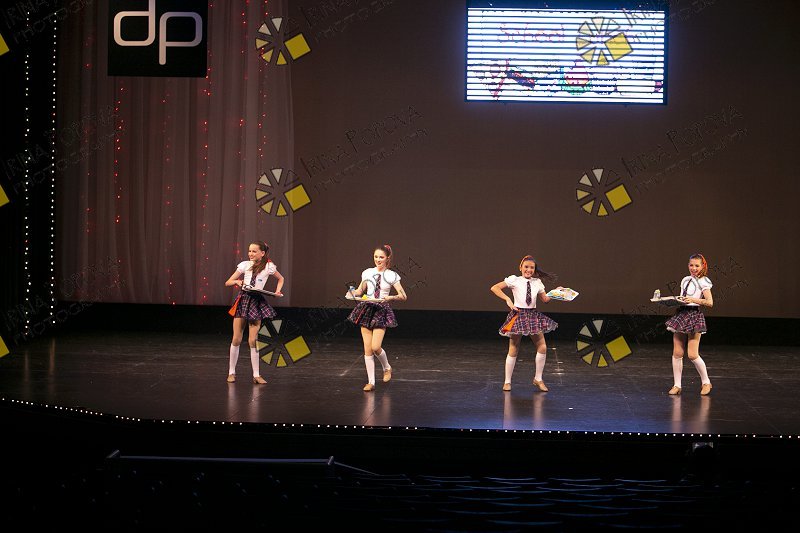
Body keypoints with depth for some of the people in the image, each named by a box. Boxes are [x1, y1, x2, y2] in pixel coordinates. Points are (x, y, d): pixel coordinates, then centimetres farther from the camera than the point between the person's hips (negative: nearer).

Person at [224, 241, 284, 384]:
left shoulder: (268, 267, 0)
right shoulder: (244, 265, 1)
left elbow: (280, 279, 20)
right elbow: (227, 283, 3)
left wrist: (277, 291, 4)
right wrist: (237, 281, -17)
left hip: (257, 301, -1)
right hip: (243, 300, 1)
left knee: (253, 340, -3)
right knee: (236, 339, 2)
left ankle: (256, 375, 3)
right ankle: (231, 372, 13)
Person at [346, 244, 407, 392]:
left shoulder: (391, 276, -3)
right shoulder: (367, 273, 6)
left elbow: (403, 296, -6)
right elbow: (360, 291, 17)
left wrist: (390, 297, -22)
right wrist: (353, 293, -4)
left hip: (381, 312, -3)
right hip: (366, 310, 3)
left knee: (375, 347, -14)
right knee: (367, 348, 0)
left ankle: (387, 368, 17)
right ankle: (371, 382, 7)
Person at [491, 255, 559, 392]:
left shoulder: (537, 283, 11)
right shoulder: (514, 280, -2)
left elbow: (545, 299, 17)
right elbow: (494, 288, -5)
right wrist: (507, 299, -13)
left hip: (533, 315, 4)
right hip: (518, 315, -4)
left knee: (542, 347, -2)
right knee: (513, 349, 0)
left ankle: (538, 379, 13)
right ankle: (507, 381, 10)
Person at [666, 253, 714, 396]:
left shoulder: (703, 282, -4)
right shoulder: (685, 280, 16)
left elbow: (710, 302, -12)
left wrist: (694, 300, -22)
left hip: (695, 316, -6)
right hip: (681, 314, 6)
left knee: (692, 354, -8)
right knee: (677, 353, 2)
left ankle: (706, 382, 10)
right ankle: (677, 385, 9)